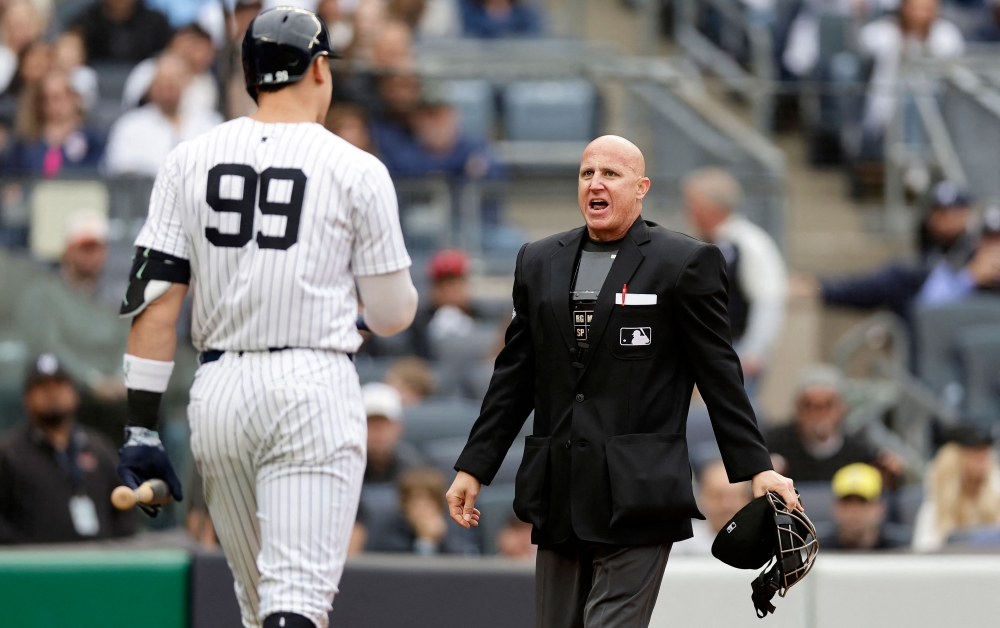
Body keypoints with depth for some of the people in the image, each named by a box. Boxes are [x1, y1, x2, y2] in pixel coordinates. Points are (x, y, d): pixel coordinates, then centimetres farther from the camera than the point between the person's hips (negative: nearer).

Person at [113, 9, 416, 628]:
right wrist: (362, 314, 29)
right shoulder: (356, 170, -2)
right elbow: (393, 314, 4)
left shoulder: (191, 160, 6)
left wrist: (141, 426, 1)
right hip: (312, 385, -4)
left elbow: (155, 298, 0)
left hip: (217, 392, 4)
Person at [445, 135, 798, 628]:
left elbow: (720, 377, 0)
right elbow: (514, 377, 18)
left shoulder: (685, 263, 0)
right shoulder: (539, 263, 15)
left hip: (637, 497, -6)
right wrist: (474, 466, 14)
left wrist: (755, 469, -4)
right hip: (559, 495, 6)